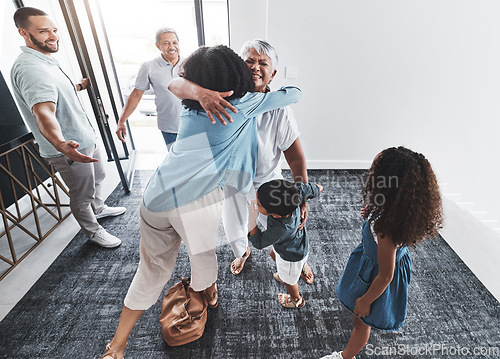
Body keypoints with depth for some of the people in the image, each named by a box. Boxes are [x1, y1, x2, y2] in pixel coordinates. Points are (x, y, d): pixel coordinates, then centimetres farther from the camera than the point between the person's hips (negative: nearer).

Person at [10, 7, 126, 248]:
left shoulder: (46, 62, 11)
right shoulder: (29, 68, -24)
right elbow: (43, 111, -41)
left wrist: (80, 86, 41)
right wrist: (61, 144, -58)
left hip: (86, 139, 10)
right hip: (70, 150, -10)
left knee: (96, 179, 28)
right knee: (82, 196, 8)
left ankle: (99, 209, 53)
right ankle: (93, 231, 29)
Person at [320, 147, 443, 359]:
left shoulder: (386, 227, -41)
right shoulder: (404, 207, -19)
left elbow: (385, 276, -28)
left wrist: (365, 300, -12)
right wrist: (374, 216, -9)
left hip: (375, 275, -8)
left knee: (361, 321, 21)